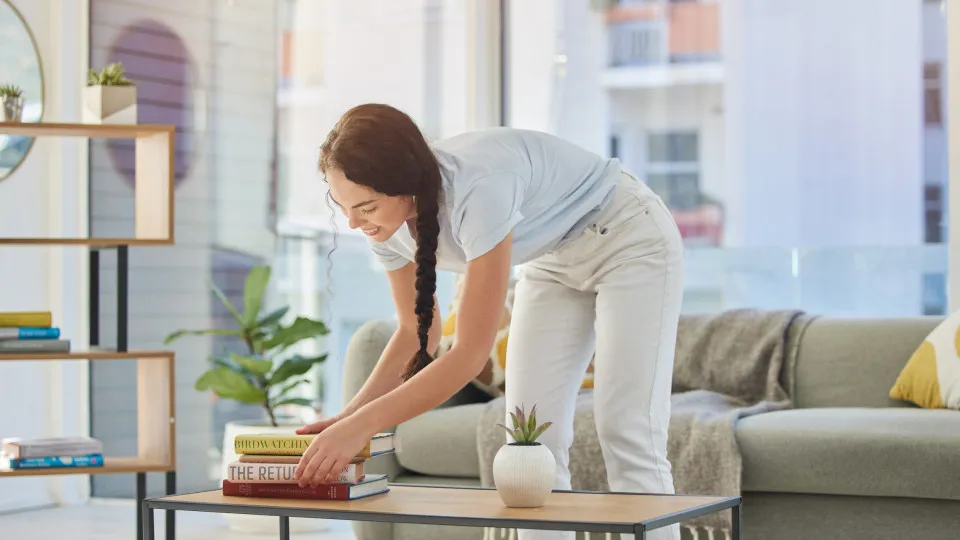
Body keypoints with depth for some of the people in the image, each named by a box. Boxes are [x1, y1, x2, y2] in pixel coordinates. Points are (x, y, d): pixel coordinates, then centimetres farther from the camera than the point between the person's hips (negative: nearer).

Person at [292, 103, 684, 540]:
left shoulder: (478, 190, -40)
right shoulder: (386, 218, -18)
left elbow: (471, 353, -40)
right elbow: (415, 333, -5)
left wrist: (362, 426, -43)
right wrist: (347, 417, -18)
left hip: (630, 241, -7)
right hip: (553, 262, 7)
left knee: (626, 438, -12)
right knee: (533, 440, -2)